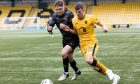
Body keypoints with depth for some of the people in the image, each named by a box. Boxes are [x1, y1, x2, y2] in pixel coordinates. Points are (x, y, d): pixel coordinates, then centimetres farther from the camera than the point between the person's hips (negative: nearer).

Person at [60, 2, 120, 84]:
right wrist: (68, 29, 0)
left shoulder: (90, 17, -11)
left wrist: (105, 27, -22)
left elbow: (101, 24, 0)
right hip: (83, 45, 6)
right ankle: (113, 76, 20)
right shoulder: (74, 20, 2)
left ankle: (107, 71, -13)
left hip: (92, 43, -6)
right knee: (95, 65, 5)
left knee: (89, 60, -33)